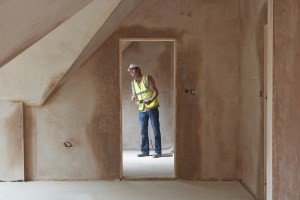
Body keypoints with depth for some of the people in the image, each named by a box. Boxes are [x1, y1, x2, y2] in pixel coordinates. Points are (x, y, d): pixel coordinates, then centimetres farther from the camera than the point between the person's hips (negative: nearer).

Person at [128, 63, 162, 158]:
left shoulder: (148, 79, -7)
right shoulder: (133, 83, 9)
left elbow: (156, 91, -11)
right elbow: (134, 96, 12)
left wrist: (150, 100, -28)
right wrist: (133, 98, -13)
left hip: (152, 108, -5)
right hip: (142, 110, 5)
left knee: (156, 130, -1)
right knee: (143, 131, 7)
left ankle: (158, 151, 3)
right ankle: (145, 151, 16)